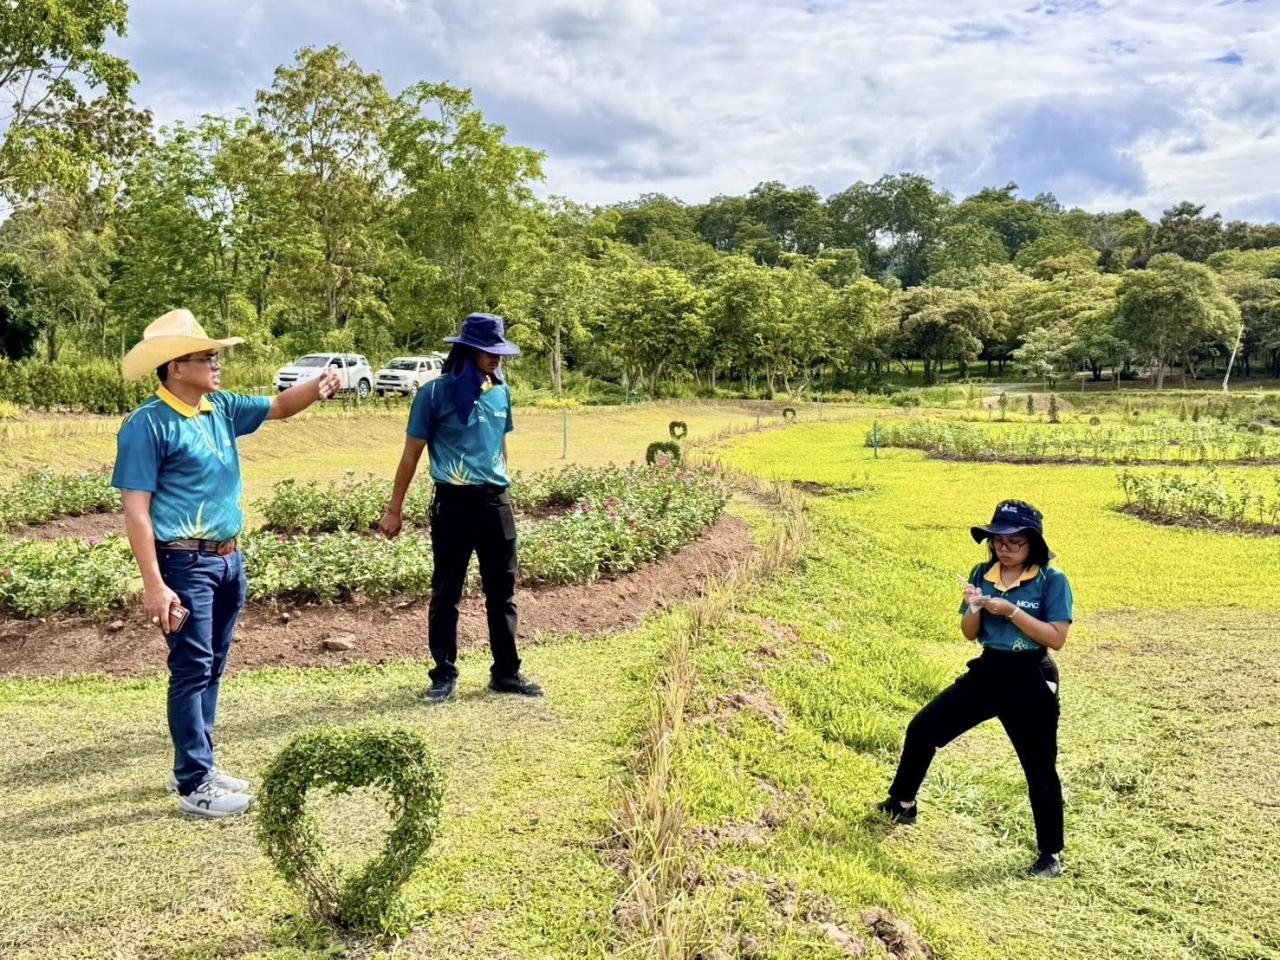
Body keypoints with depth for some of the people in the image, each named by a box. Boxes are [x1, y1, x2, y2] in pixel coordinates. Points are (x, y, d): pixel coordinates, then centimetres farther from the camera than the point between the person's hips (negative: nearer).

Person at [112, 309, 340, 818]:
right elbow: (136, 511, -16)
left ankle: (197, 767, 28)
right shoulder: (148, 424, -14)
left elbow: (278, 407, 18)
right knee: (192, 670, -3)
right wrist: (154, 586, -20)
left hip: (229, 558, 8)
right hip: (186, 563, -8)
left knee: (212, 668, 15)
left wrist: (316, 388, -5)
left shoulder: (221, 408, 7)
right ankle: (194, 785, 6)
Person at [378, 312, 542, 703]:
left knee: (502, 592, 10)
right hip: (454, 503, -4)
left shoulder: (500, 391, 7)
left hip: (496, 502, 5)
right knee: (446, 593, 5)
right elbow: (411, 454, -3)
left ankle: (506, 672, 21)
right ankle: (444, 675, 16)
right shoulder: (436, 393, -7)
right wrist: (394, 509, -1)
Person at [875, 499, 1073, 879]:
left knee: (1039, 769, 5)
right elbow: (969, 633, 5)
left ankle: (1051, 854, 22)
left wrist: (1010, 611, -24)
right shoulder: (982, 574, 3)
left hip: (1031, 680, -5)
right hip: (987, 671, 5)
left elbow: (1056, 637, -16)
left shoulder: (1051, 580, -10)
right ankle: (902, 804, 25)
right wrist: (974, 608, -17)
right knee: (922, 729, 5)